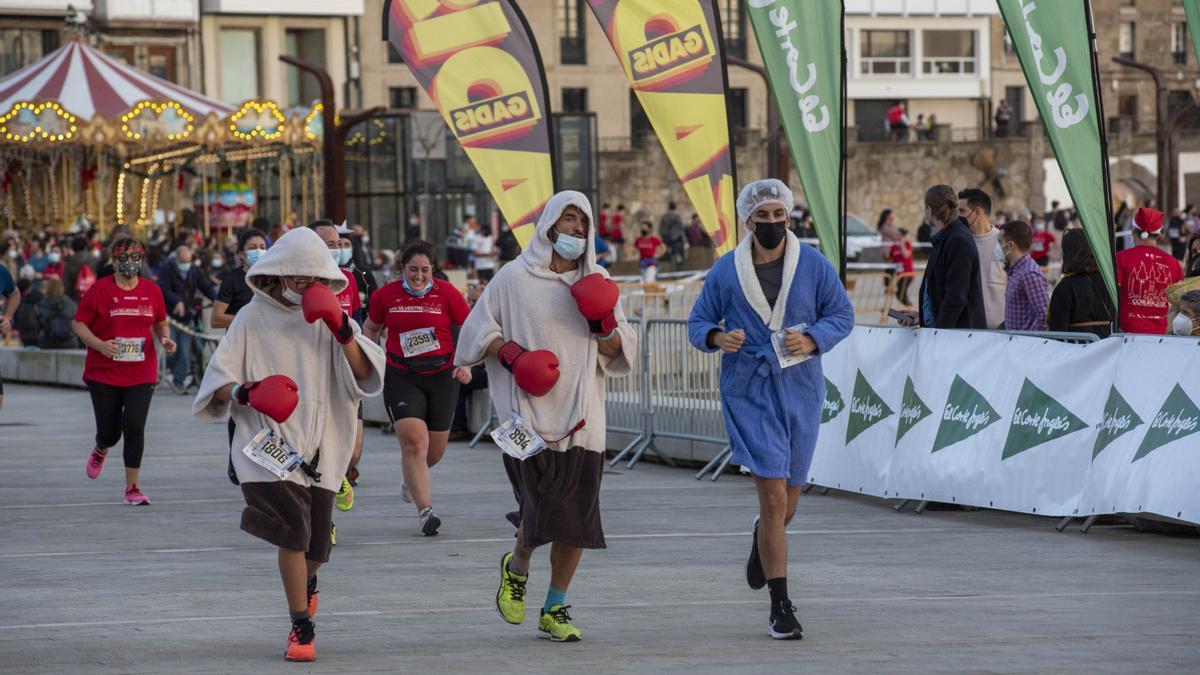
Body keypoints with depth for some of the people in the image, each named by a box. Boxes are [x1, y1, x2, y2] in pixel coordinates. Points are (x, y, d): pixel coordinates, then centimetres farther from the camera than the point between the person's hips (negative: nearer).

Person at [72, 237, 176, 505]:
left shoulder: (152, 291, 5)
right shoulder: (100, 290, -5)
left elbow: (160, 323, 20)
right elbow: (78, 323, -2)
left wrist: (165, 339, -2)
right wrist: (99, 344, -17)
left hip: (141, 374, 1)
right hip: (104, 373, -1)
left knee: (135, 427, -10)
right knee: (109, 431, 3)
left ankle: (132, 487, -1)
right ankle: (100, 451, 42)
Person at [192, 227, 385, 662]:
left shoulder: (330, 317, 7)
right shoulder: (253, 319, 1)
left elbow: (367, 377, -3)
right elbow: (217, 381, -1)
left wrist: (344, 334, -17)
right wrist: (243, 391, -21)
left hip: (320, 444, 3)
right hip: (271, 441, -3)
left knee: (315, 544, 8)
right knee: (292, 527, -20)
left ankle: (306, 583, 45)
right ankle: (302, 628, -9)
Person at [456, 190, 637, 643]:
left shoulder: (597, 284, 13)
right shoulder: (514, 279, 3)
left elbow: (623, 354, 14)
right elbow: (477, 333, 5)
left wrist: (604, 327, -6)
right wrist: (510, 353, -12)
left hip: (582, 419, 4)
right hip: (529, 416, -4)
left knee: (577, 520, 2)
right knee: (542, 510, -15)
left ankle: (555, 610, 16)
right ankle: (516, 568, 18)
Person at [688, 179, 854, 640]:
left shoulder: (813, 265, -1)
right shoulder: (726, 272, -2)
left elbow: (842, 314, 6)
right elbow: (698, 323, 5)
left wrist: (813, 339, -13)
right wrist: (717, 337, -18)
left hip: (801, 391, 2)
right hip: (748, 394, -2)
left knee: (788, 495, 16)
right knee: (773, 496, -12)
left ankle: (763, 539, 54)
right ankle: (780, 608, -6)